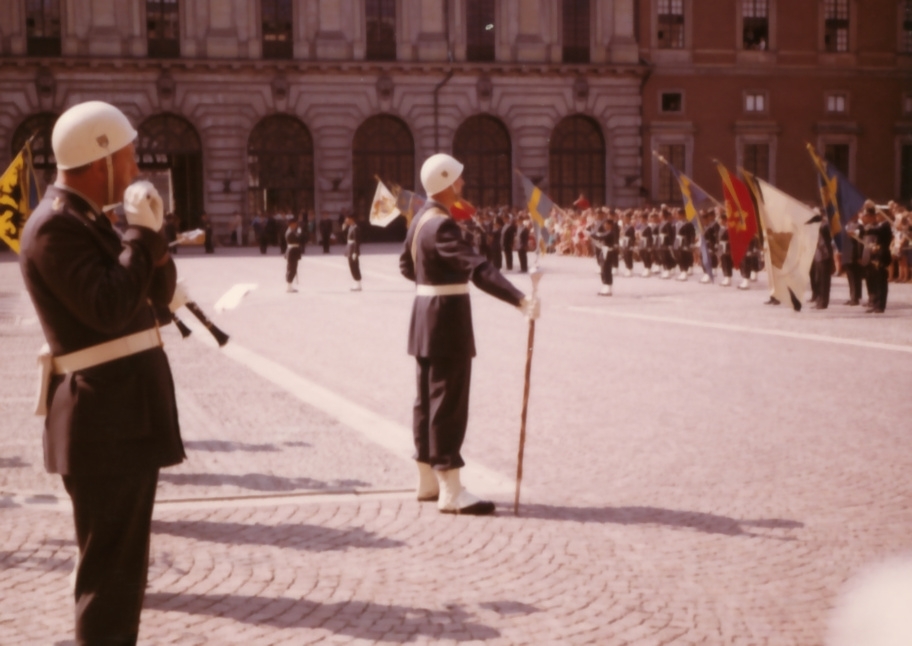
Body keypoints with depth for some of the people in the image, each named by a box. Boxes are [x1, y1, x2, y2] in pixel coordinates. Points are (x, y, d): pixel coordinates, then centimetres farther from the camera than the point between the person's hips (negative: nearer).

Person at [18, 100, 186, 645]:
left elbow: (159, 292, 15)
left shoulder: (87, 218, 15)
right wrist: (143, 233, -16)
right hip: (106, 418, -10)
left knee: (123, 557, 20)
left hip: (124, 409, 10)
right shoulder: (55, 225, -15)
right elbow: (110, 310, -25)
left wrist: (151, 232, -2)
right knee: (112, 563, -4)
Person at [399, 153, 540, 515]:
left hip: (426, 315, 10)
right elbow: (478, 269, -34)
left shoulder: (421, 218, 9)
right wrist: (519, 301, -41)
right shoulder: (441, 225, -22)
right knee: (449, 403, -7)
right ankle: (451, 492, -5)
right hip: (447, 317, -10)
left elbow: (406, 265, 24)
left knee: (429, 399, 15)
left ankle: (427, 480, 24)